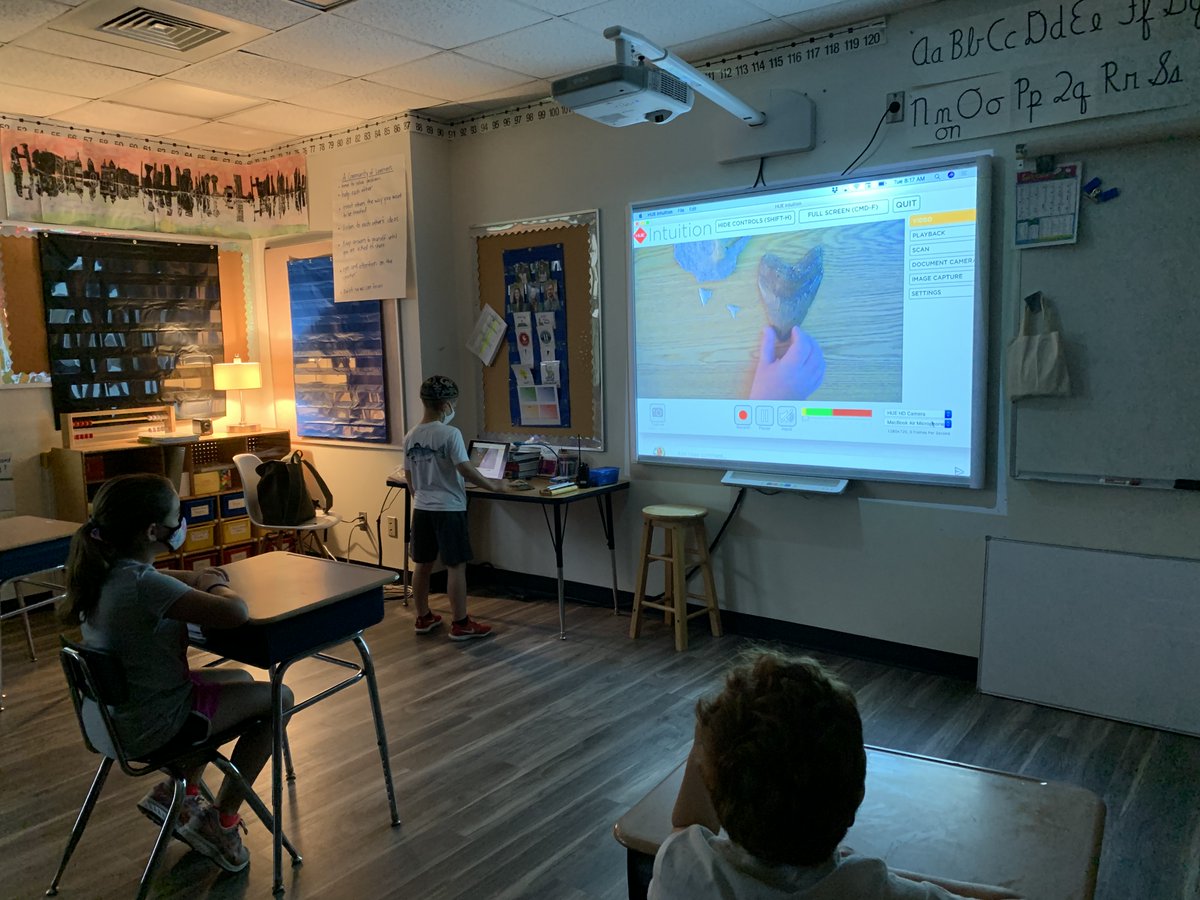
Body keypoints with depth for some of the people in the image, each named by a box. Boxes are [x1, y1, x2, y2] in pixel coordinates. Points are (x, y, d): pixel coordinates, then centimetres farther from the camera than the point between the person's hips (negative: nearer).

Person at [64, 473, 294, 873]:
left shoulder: (102, 571, -2)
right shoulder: (144, 585, -30)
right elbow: (235, 612, -35)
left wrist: (199, 579, 1)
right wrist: (214, 585, -14)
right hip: (147, 729, -9)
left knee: (240, 679, 26)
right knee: (278, 698, 5)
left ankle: (177, 792, 24)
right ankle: (222, 821, 13)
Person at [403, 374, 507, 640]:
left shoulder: (411, 436, 5)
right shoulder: (450, 434, -16)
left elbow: (408, 476, 11)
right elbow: (466, 470, -18)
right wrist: (493, 485, -6)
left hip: (421, 509, 7)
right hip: (448, 509, -7)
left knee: (422, 564, 14)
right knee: (456, 566, 0)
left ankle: (423, 618, 26)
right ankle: (461, 624, 6)